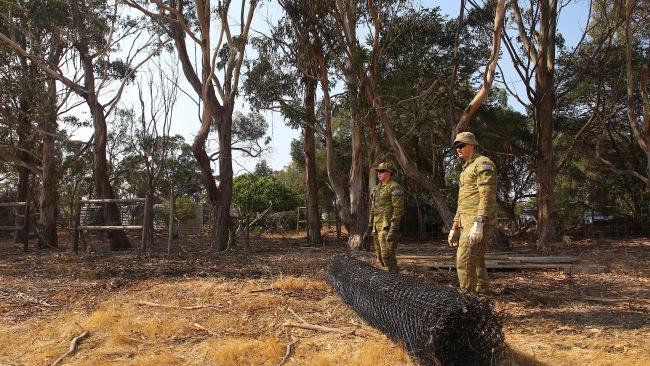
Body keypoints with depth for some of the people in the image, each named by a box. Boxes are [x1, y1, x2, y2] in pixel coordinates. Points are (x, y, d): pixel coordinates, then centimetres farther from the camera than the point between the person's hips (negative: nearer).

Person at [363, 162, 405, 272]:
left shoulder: (394, 187, -8)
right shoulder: (376, 189, 19)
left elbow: (398, 209, -16)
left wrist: (394, 229, -23)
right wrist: (369, 228, 19)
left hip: (387, 227, -9)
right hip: (377, 228, 9)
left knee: (387, 255, -12)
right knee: (380, 257, 12)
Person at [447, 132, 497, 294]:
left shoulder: (483, 163, -6)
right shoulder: (466, 170, 24)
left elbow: (487, 195, -18)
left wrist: (478, 224, -27)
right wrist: (454, 228, 22)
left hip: (479, 222, -10)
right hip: (467, 222, 10)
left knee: (464, 260, -15)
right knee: (476, 261, 11)